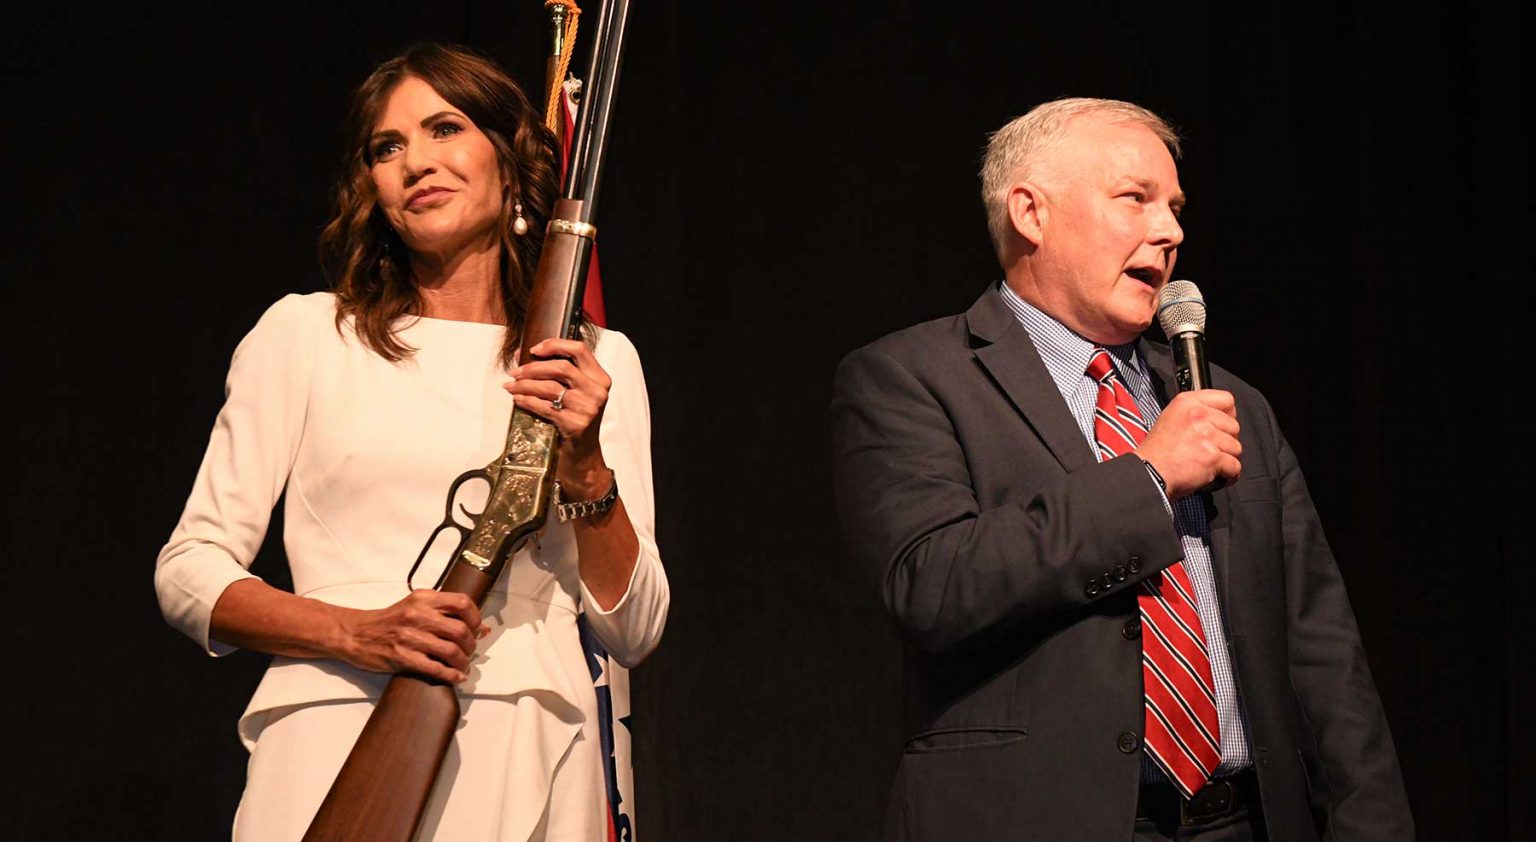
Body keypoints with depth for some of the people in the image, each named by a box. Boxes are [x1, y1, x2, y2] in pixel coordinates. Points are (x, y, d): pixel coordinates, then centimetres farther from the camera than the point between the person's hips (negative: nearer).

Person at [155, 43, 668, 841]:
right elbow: (189, 571, 4)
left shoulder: (599, 362, 12)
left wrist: (587, 467, -8)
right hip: (335, 746, -1)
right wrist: (358, 633, -11)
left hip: (529, 763, 1)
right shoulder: (305, 334, 9)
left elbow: (631, 632, 8)